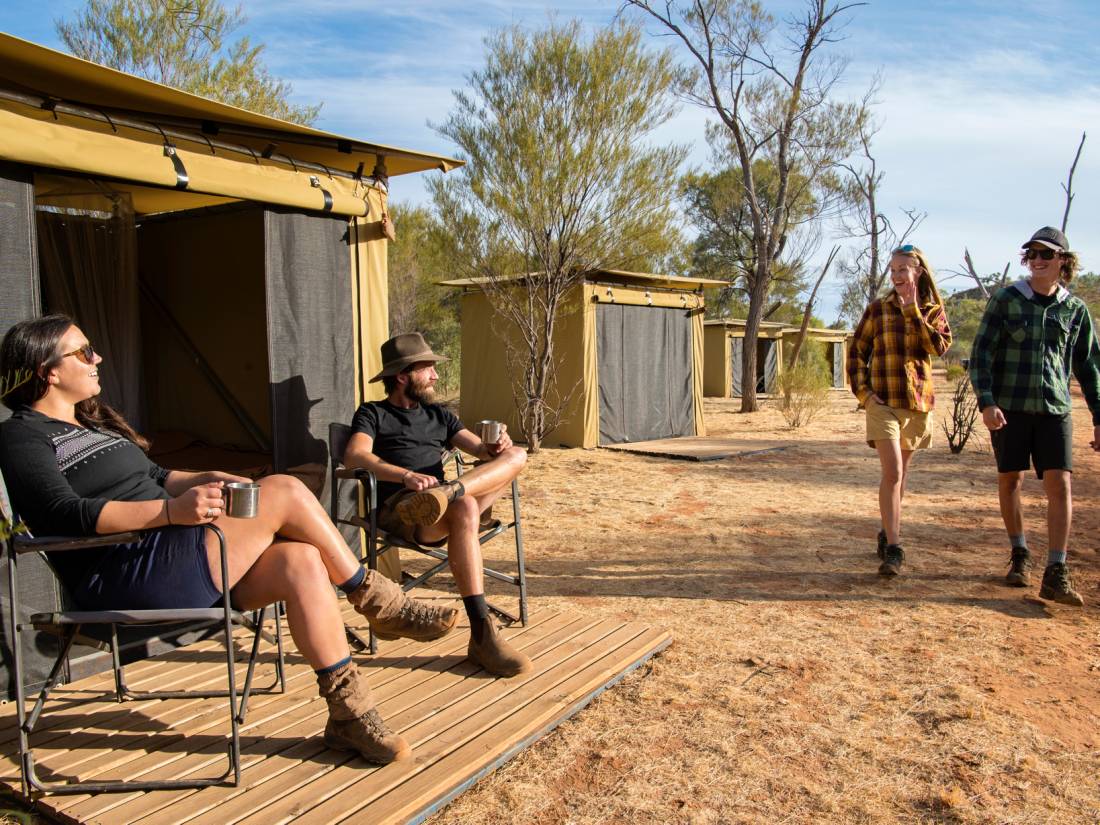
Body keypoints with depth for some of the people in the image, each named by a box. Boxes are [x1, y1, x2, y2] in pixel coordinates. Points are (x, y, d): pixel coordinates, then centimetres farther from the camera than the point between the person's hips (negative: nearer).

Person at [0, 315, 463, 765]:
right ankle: (380, 604, -8)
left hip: (170, 561, 9)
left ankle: (350, 717, -14)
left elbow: (157, 477, 27)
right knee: (285, 492, -22)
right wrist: (172, 510, -30)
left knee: (301, 562, -18)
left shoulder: (93, 422, 25)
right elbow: (66, 513, -18)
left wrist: (206, 481, 5)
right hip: (123, 580, -8)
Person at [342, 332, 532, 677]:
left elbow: (481, 450, 21)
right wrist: (406, 476, -26)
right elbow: (354, 457, -8)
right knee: (463, 507, -37)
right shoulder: (373, 413, 13)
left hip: (452, 509, 5)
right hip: (398, 509, -5)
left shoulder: (439, 415, 30)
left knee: (516, 455, -11)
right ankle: (482, 635, -41)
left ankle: (447, 493, -39)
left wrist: (497, 447, -5)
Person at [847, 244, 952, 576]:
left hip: (918, 402, 3)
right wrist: (862, 392, -6)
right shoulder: (877, 309, 1)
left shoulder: (933, 310, 6)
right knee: (892, 472, -14)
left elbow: (940, 346, -12)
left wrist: (913, 311, -13)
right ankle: (893, 549, -13)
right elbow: (856, 352, 4)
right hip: (883, 402, -3)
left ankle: (888, 531, 32)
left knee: (900, 472, 15)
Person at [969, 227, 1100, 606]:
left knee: (1060, 484, -7)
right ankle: (1019, 554, 26)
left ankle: (1056, 574, -4)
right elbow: (980, 354, -5)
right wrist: (986, 402, -16)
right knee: (1010, 480, 7)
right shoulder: (1005, 300, -1)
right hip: (1008, 407, -1)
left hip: (1055, 409, 1)